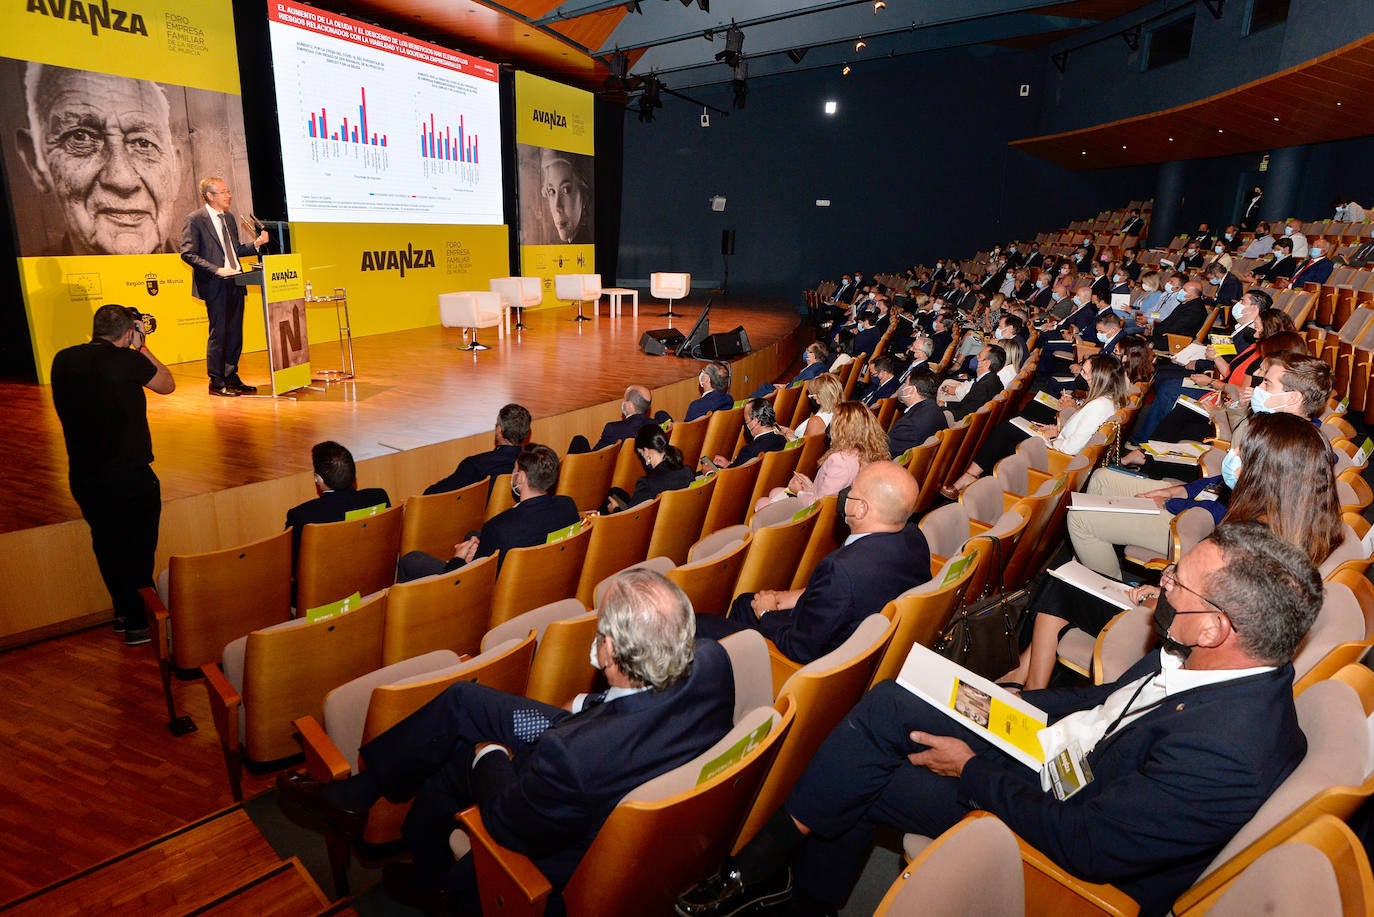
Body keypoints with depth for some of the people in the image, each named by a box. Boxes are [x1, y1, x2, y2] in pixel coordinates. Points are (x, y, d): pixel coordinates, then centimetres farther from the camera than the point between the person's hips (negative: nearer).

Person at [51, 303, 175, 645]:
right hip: (129, 476, -6)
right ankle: (139, 623, 18)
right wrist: (140, 347, 9)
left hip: (83, 476, 6)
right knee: (138, 549, 9)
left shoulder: (63, 360, 2)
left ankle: (123, 612, 35)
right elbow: (168, 385, 1)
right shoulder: (125, 360, -14)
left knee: (107, 545, 20)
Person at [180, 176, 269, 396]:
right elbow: (188, 254, -12)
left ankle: (232, 378, 21)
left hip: (235, 282, 7)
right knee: (218, 334, -2)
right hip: (215, 286, -7)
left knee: (235, 334, 10)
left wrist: (256, 244, 3)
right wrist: (216, 270, -21)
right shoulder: (195, 220, -7)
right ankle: (216, 383, 8)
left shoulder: (228, 217, 15)